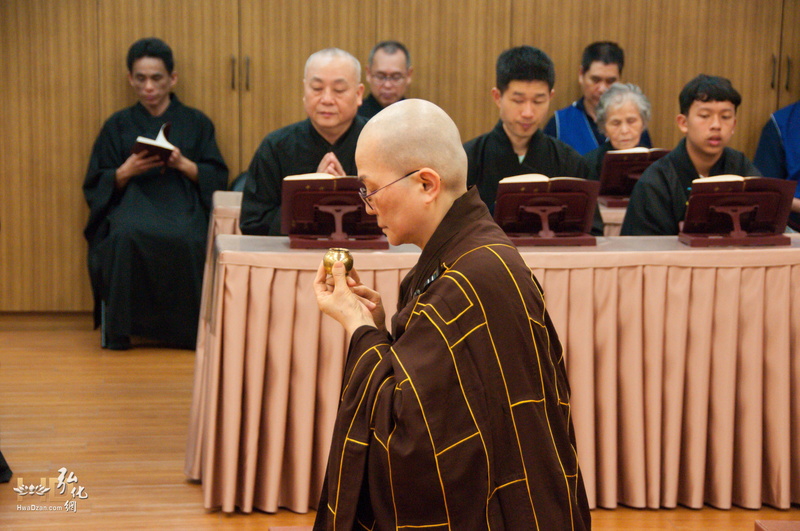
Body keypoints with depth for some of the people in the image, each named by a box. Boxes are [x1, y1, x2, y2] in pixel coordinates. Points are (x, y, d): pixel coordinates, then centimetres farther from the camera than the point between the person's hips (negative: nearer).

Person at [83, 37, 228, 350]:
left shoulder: (196, 123, 16)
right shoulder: (118, 125, 17)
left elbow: (217, 178, 9)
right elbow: (95, 186, 13)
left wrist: (184, 164, -9)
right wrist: (126, 171, -7)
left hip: (181, 202, 0)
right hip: (131, 201, 0)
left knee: (186, 239, -37)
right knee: (126, 236, -37)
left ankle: (186, 329, -23)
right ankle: (119, 329, -26)